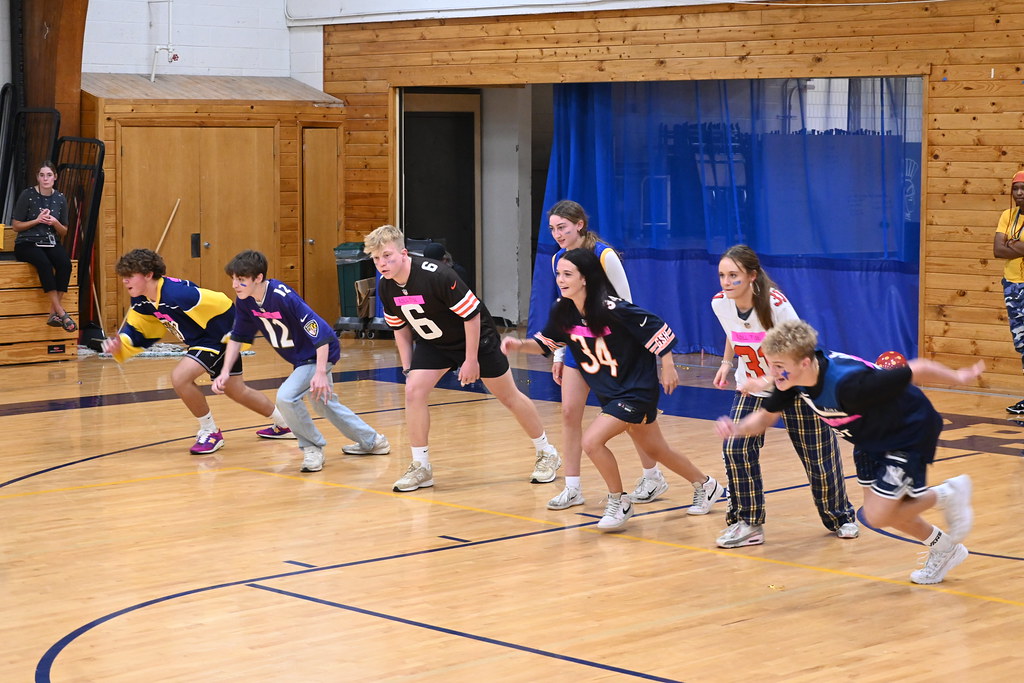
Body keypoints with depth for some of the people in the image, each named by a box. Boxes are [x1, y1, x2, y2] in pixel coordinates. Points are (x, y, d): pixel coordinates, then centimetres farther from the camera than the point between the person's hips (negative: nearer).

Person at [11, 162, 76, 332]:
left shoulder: (60, 198, 8)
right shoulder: (27, 195, -3)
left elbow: (64, 232, 13)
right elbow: (16, 226, 0)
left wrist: (55, 223, -9)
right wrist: (37, 220, -14)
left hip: (51, 244, 4)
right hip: (27, 244, -4)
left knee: (65, 263, -30)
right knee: (44, 262, -37)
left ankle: (54, 314, -28)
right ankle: (61, 313, -35)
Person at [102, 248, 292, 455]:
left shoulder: (177, 293, -34)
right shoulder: (141, 302, -7)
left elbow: (223, 304, -28)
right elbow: (135, 332, 1)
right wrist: (118, 346, -21)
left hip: (219, 337, -9)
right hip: (199, 341, 10)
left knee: (180, 377, -24)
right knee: (237, 391, 22)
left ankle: (210, 432, -4)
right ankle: (284, 424, 44)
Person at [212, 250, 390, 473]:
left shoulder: (283, 297, -32)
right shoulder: (244, 301, -10)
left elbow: (321, 333, -33)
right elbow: (237, 337, 5)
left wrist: (320, 373, -39)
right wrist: (225, 372, -4)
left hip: (319, 354, -9)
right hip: (300, 359, 9)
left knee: (286, 396, -25)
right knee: (324, 403, 23)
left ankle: (312, 446, -2)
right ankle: (372, 441, 42)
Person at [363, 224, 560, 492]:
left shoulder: (437, 275, -34)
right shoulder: (386, 288, -12)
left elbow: (472, 314, -27)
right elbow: (400, 327, 5)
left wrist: (471, 360, -22)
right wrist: (407, 367, 2)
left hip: (476, 337, -5)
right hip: (433, 343, 5)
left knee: (508, 396, 5)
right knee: (413, 390, -14)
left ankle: (547, 454, 24)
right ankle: (421, 467, -2)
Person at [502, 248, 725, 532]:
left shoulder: (613, 309, -27)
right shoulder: (563, 311, -6)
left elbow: (658, 329, -18)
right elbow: (546, 343, 10)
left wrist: (668, 368, -10)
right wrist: (520, 344, -9)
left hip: (637, 389, -8)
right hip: (609, 392, 8)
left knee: (591, 441, -19)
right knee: (656, 450, 20)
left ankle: (619, 502, 2)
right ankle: (705, 485, 43)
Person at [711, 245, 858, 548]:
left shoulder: (775, 304, -30)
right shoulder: (720, 303, -13)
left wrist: (766, 381, -39)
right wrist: (726, 363, 1)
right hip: (751, 387, 4)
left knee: (818, 457, 5)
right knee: (735, 448, -15)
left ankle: (841, 516, 30)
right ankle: (748, 524, -3)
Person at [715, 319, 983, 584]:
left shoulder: (848, 383, -42)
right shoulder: (792, 377, -21)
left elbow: (917, 370, -32)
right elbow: (765, 416, -4)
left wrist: (958, 377, -15)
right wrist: (737, 428, -26)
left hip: (910, 431, -8)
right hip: (872, 437, 8)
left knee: (879, 516, -8)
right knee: (880, 510, 16)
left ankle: (947, 494, 16)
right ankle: (944, 549, 40)